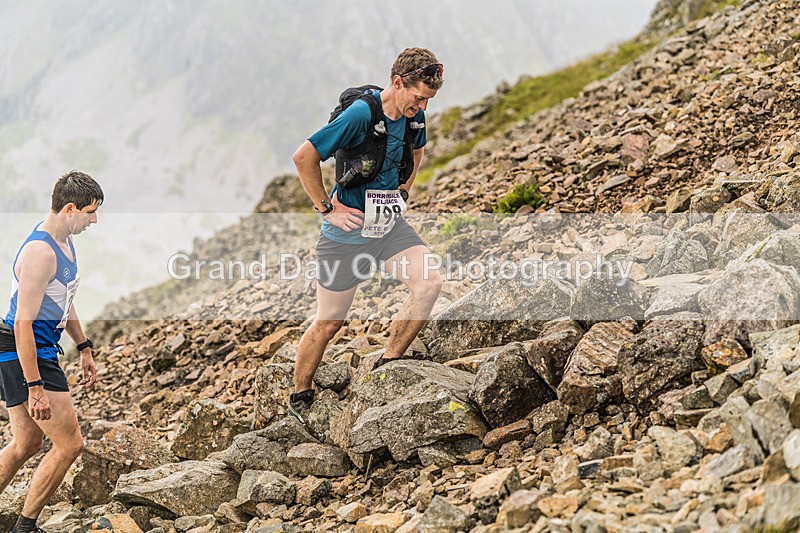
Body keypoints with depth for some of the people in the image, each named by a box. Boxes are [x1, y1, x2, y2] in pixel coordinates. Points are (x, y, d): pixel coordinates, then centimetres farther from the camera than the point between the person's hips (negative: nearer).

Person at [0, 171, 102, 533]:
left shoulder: (64, 241, 9)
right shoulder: (40, 253, -24)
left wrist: (84, 348, 27)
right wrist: (35, 387, -27)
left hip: (41, 351, 10)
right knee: (69, 445, -5)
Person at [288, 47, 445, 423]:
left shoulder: (414, 117, 0)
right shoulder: (360, 114, -22)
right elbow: (304, 157, -20)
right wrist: (326, 207, -15)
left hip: (391, 224, 6)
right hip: (349, 230, -6)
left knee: (429, 283, -16)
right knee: (329, 322, 3)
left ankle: (388, 365, 2)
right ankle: (300, 397, 24)